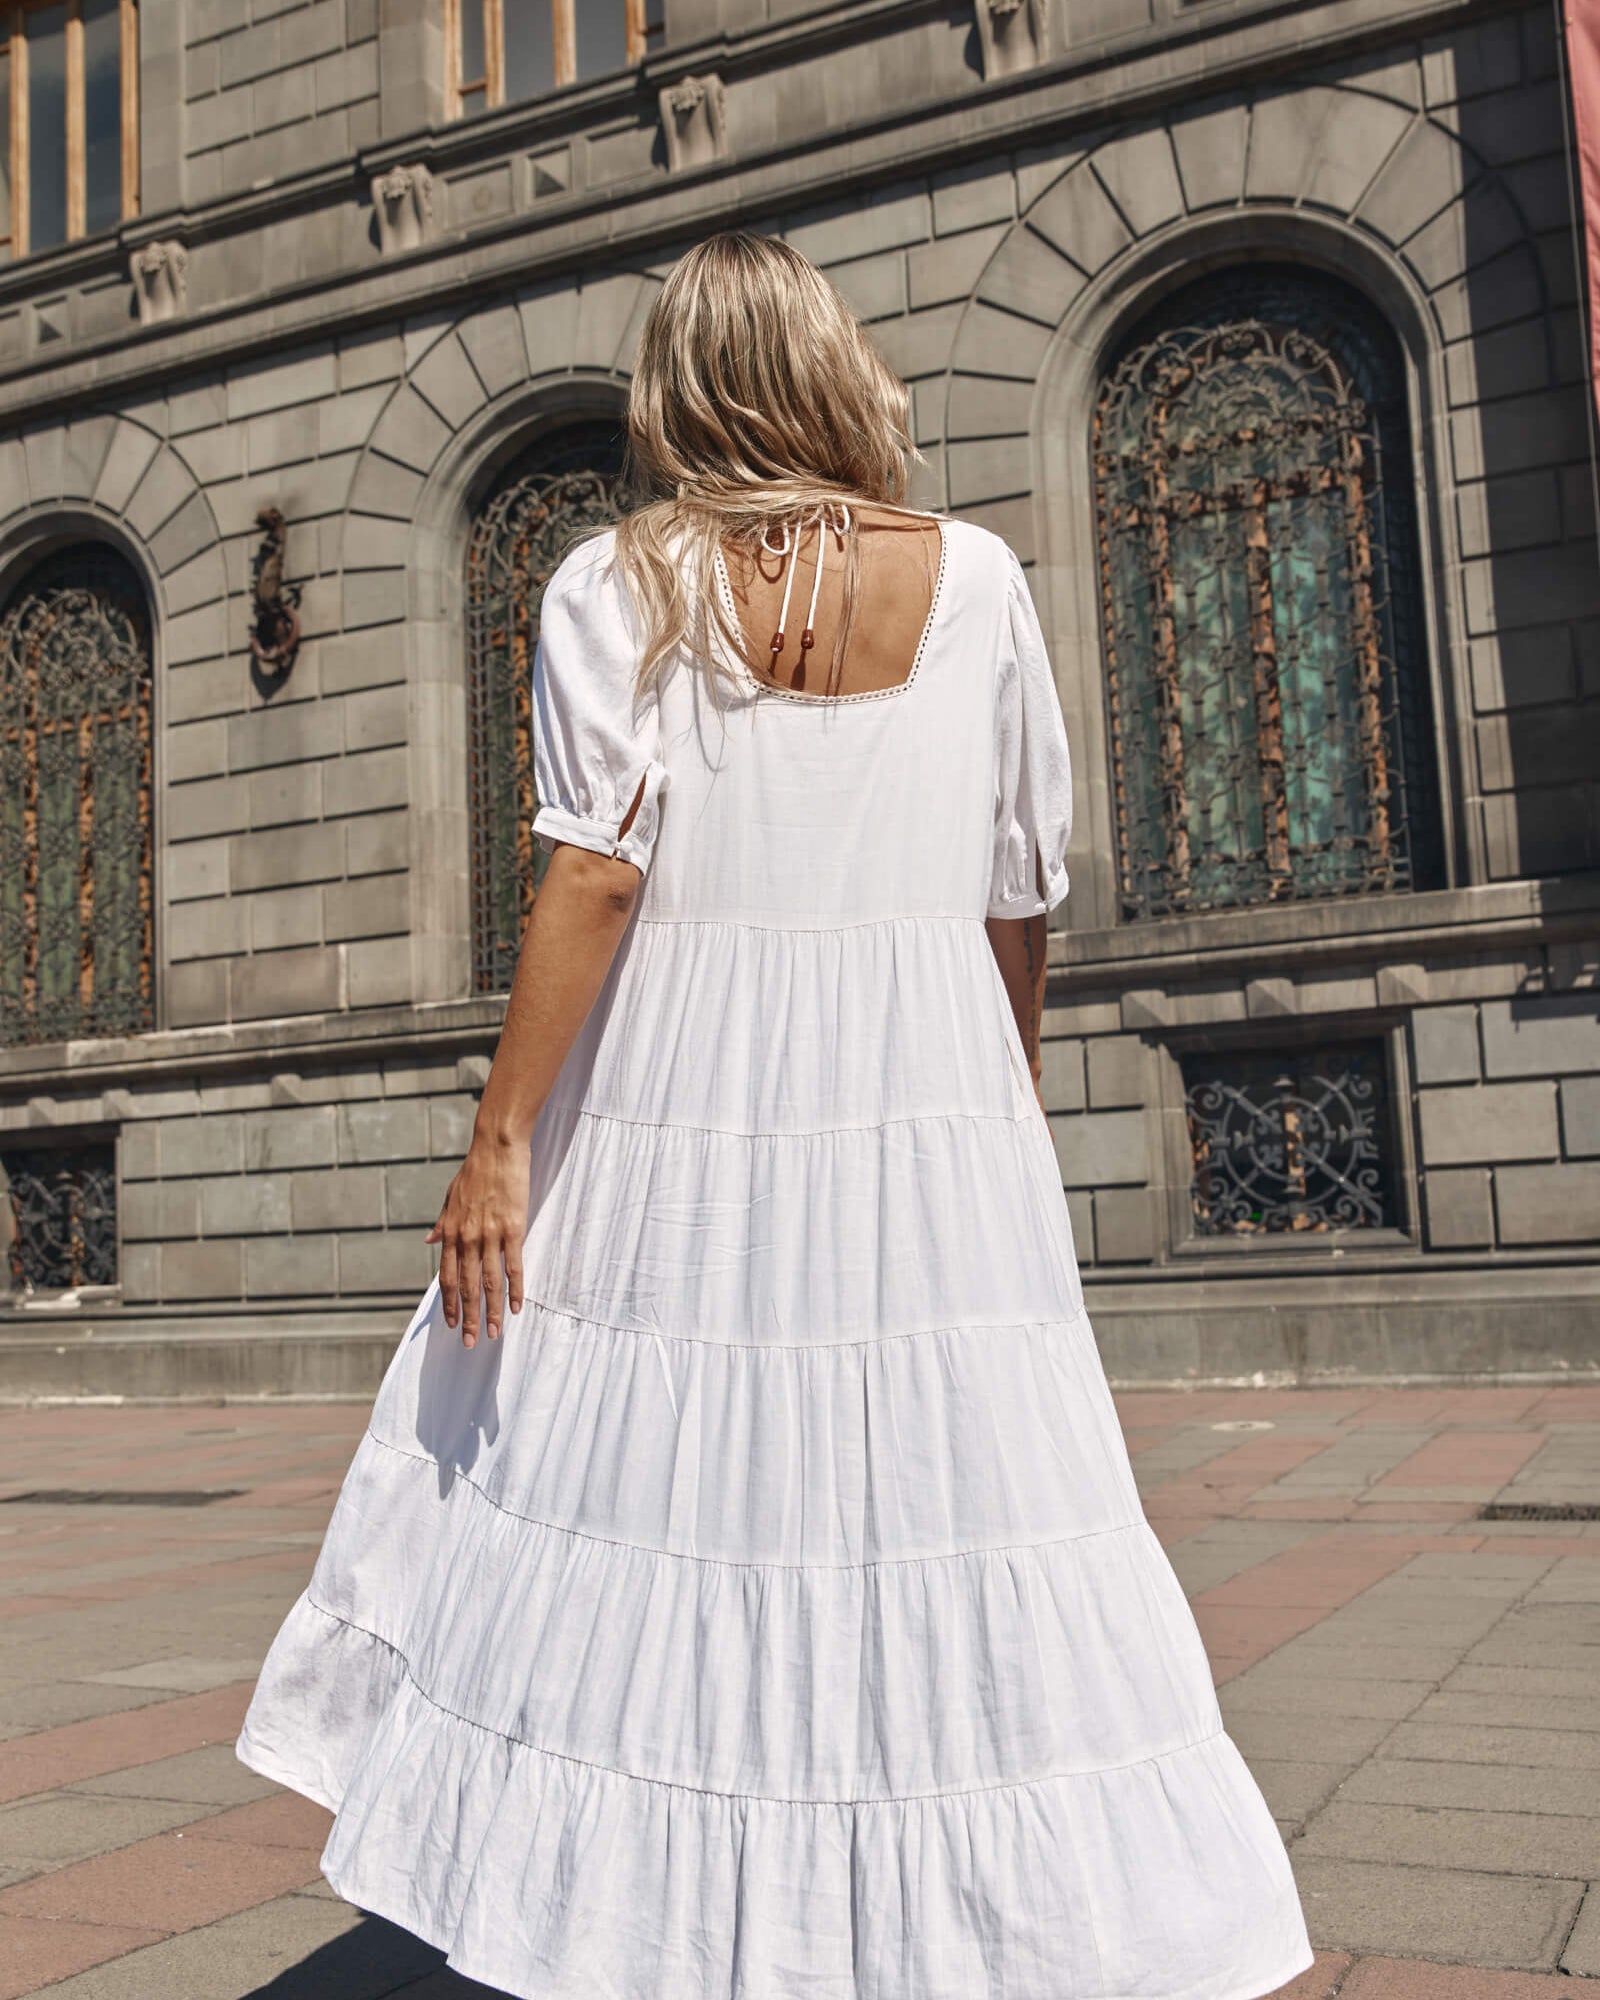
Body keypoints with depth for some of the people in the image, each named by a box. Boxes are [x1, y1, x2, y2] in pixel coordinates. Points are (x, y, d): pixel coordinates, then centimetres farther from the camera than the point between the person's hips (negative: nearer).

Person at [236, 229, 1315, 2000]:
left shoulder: (617, 585, 1)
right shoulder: (977, 577, 7)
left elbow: (597, 876, -10)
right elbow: (1020, 900, 9)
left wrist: (500, 1144, -7)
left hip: (678, 1090, -1)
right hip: (930, 1106, 2)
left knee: (645, 1511, 8)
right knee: (949, 1513, 8)